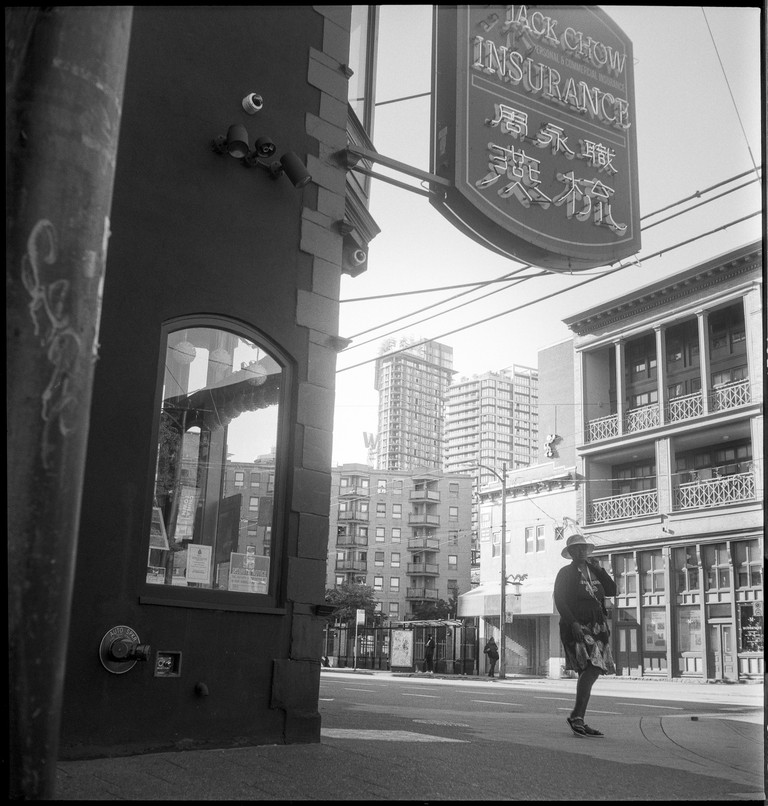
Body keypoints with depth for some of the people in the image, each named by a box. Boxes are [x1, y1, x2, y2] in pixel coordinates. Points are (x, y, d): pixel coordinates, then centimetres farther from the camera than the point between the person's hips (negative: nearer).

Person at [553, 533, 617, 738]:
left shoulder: (594, 572, 19)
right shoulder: (565, 573, 1)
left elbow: (612, 590, 10)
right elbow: (559, 600, -8)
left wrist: (598, 568, 4)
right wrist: (572, 623, -19)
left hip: (597, 627, 7)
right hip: (577, 627, -7)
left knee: (591, 671, 5)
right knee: (591, 668, -21)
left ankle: (578, 720, 11)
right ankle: (577, 716, -18)